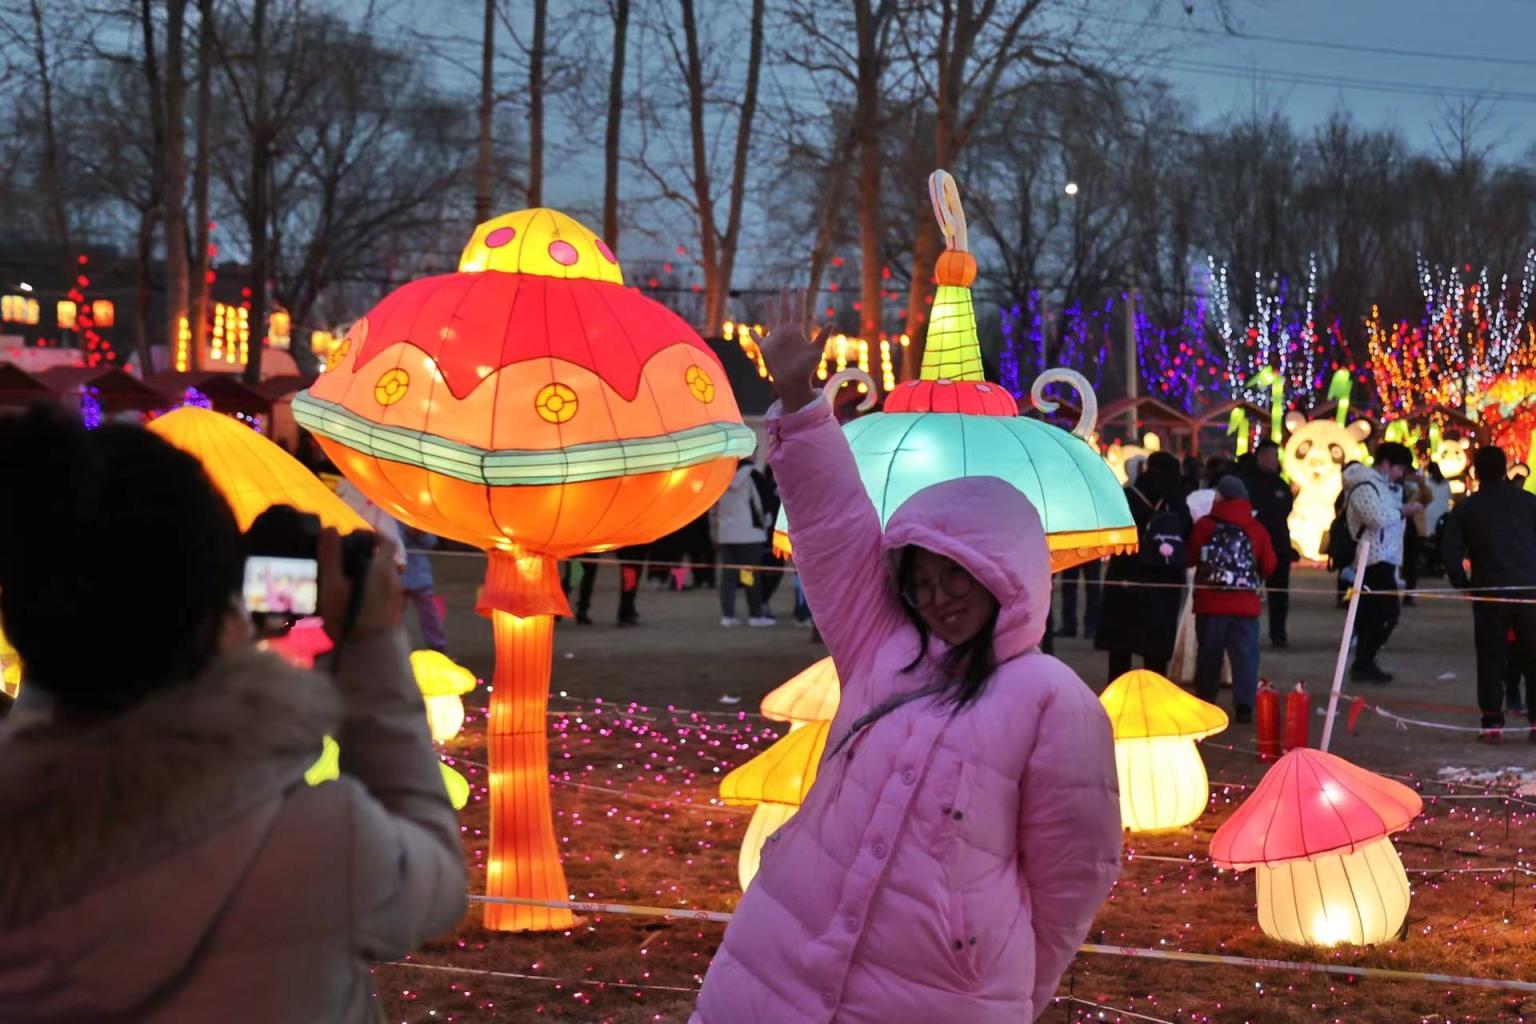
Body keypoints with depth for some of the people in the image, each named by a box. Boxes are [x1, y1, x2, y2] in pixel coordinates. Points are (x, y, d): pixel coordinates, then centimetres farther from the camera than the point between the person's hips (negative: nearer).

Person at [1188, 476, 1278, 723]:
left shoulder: (1205, 526, -5)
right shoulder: (1257, 529, -2)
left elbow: (1189, 558, 0)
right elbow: (1268, 567, 2)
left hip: (1210, 602, 0)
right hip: (1245, 604, 0)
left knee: (1209, 654, 11)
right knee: (1245, 655, 1)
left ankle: (1205, 702, 17)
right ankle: (1244, 705, -9)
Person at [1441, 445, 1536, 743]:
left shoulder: (1465, 509, 2)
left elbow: (1451, 556, -2)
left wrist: (1465, 586, 10)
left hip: (1489, 594, 0)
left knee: (1491, 660, 6)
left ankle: (1492, 724, 3)